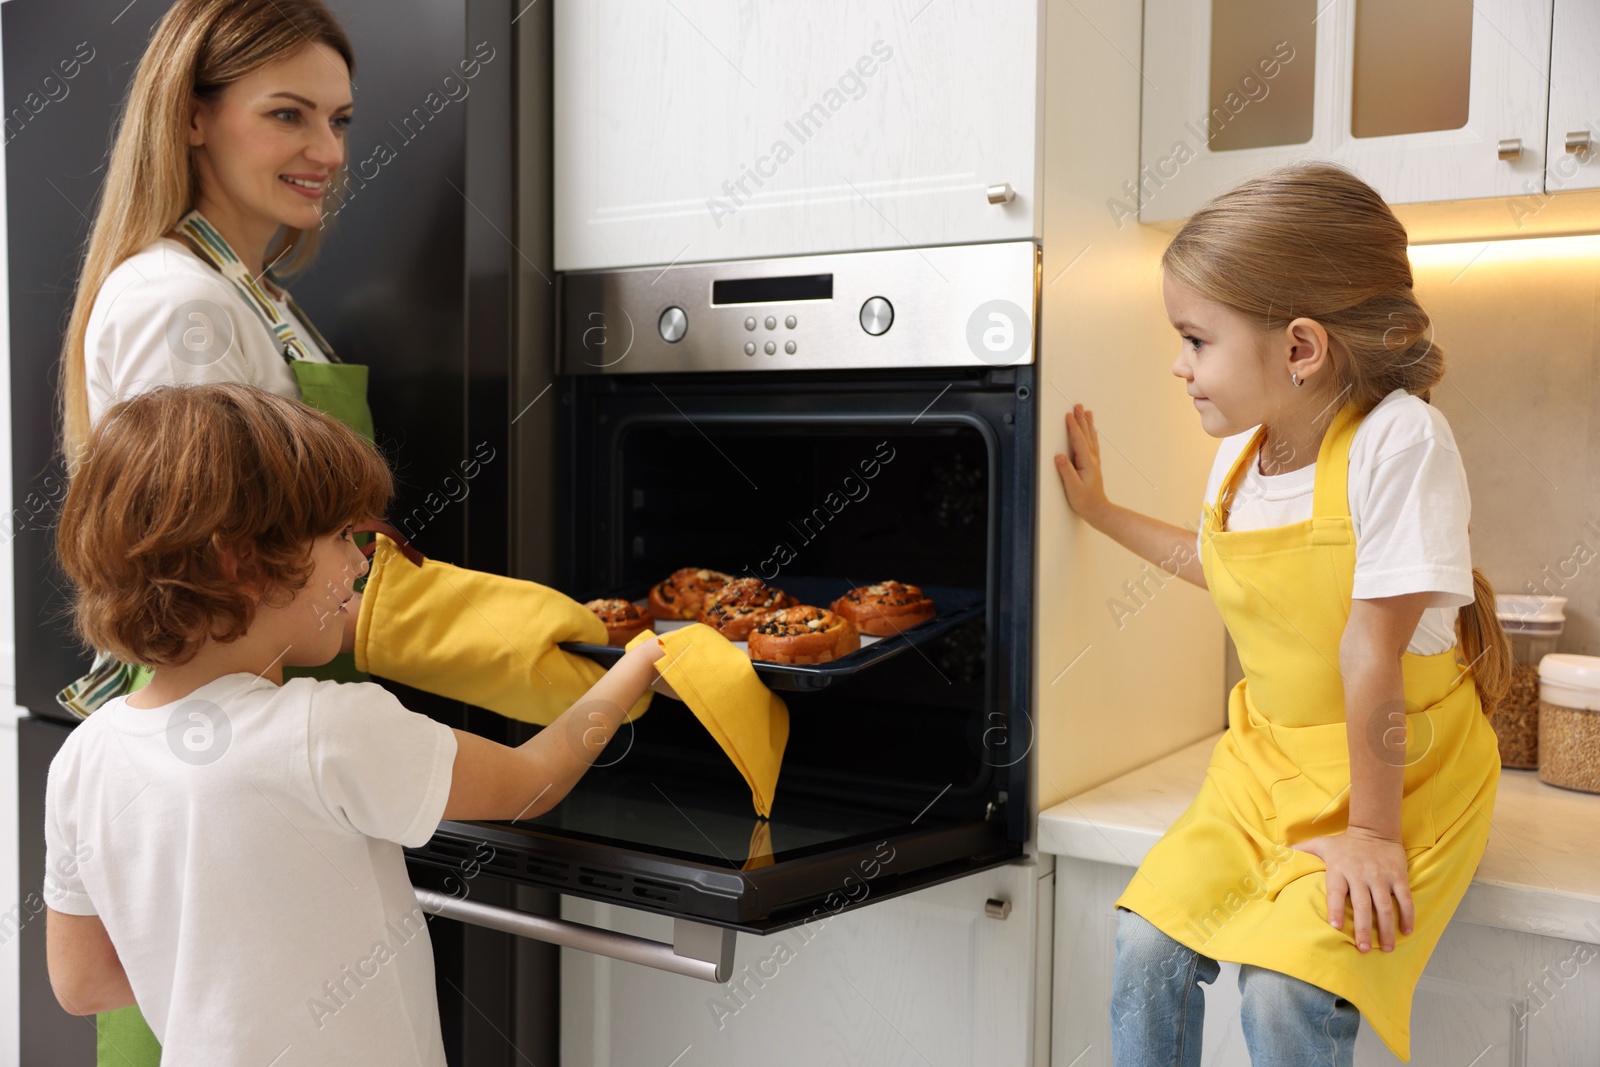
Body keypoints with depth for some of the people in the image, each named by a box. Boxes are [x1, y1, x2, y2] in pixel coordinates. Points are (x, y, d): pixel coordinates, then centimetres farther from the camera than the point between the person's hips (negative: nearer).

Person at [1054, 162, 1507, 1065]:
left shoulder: (1396, 438, -26)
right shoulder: (1244, 451, -2)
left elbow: (1371, 651, -24)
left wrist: (1370, 830, -19)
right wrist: (1102, 510, 23)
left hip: (1400, 771, -6)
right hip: (1269, 757, 6)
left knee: (1287, 984, -22)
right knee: (1148, 942, -10)